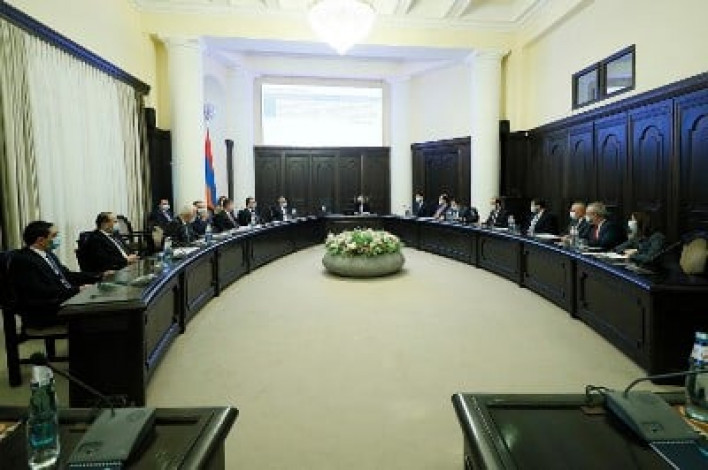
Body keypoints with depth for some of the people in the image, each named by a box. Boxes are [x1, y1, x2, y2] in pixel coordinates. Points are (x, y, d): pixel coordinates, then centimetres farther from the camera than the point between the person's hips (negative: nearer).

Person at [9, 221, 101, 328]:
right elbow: (41, 292, -22)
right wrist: (76, 290, -21)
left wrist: (100, 276, 5)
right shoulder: (22, 259, -15)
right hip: (42, 314, -9)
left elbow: (68, 275, 14)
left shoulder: (48, 254, 12)